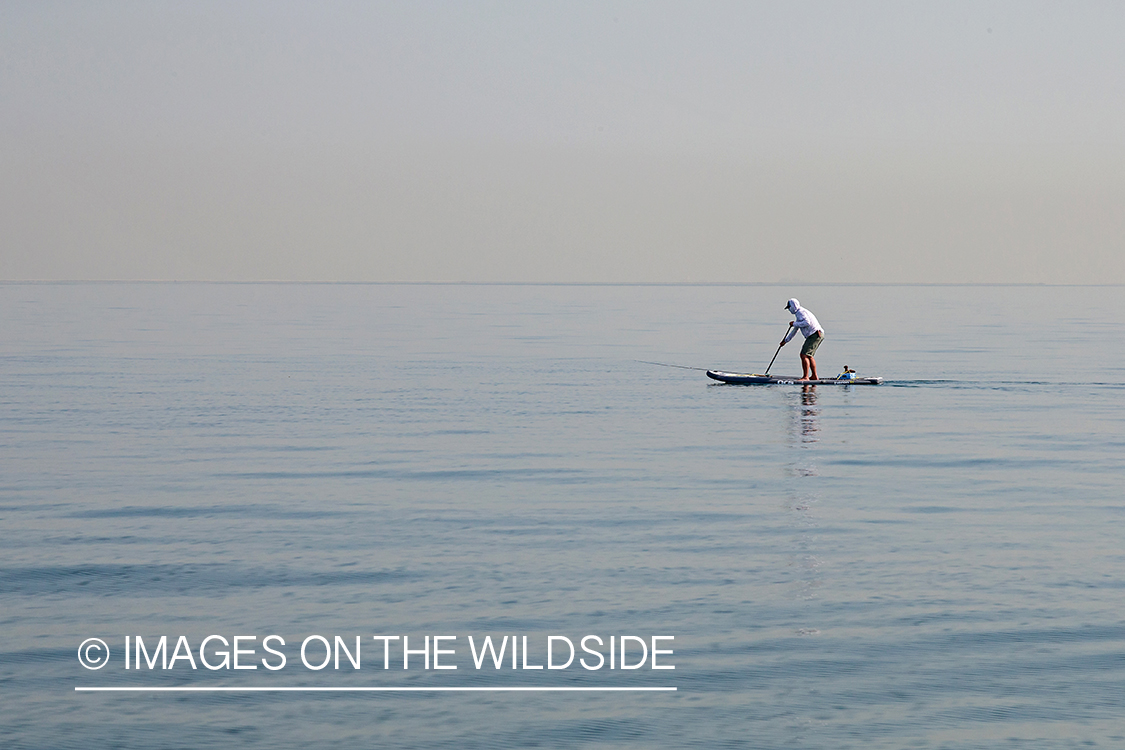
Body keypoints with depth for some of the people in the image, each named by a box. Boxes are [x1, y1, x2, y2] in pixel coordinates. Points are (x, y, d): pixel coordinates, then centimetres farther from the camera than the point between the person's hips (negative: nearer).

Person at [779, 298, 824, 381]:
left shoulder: (800, 312, -7)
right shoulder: (799, 313, 26)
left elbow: (807, 322, -24)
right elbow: (794, 330, 34)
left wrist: (794, 324, -12)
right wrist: (785, 340, 37)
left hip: (815, 335, -11)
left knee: (804, 355, -14)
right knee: (808, 356, 20)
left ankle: (805, 377, -20)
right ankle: (814, 376, 25)